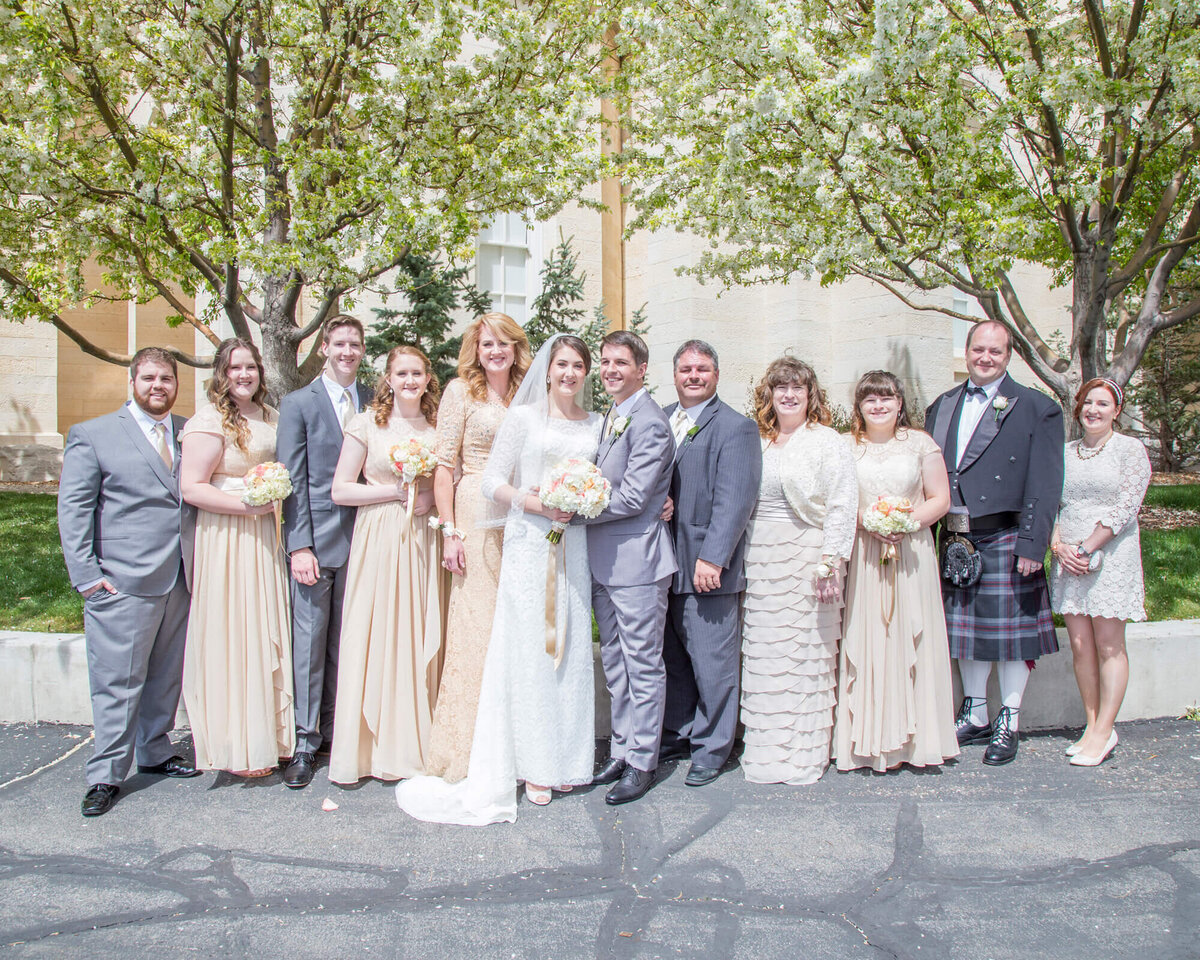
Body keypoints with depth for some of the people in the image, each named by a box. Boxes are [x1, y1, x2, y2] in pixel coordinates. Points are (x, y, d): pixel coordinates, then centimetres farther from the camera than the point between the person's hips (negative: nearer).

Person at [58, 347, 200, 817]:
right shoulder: (93, 435, 1)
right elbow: (72, 509, -1)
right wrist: (86, 575, -8)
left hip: (179, 581, 4)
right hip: (122, 583, -4)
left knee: (167, 676, 14)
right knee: (118, 682, 0)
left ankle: (154, 752, 30)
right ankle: (105, 776, 12)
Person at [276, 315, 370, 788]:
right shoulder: (298, 404, 2)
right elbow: (293, 480, -3)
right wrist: (300, 546, -10)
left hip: (360, 537, 3)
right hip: (314, 539, -3)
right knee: (309, 642, 1)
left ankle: (337, 731, 22)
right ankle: (304, 743, 11)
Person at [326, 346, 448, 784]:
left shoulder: (438, 427, 11)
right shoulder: (366, 424, 2)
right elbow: (340, 490, -1)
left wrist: (431, 498, -4)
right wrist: (397, 491, -9)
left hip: (424, 542, 3)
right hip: (379, 540, -2)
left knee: (421, 637, 3)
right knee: (376, 636, -3)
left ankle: (418, 743, 14)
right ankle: (377, 746, 7)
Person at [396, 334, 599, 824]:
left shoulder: (596, 425, 13)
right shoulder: (523, 417, 2)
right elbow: (493, 481, -1)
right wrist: (537, 502, -15)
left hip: (573, 545, 3)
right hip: (528, 544, -3)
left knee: (571, 648, 6)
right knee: (529, 649, -3)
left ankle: (567, 758, 18)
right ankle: (533, 765, 6)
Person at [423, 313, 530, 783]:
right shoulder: (461, 391, 0)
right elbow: (445, 466, -4)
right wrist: (449, 531, -11)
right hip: (475, 519, -4)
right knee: (474, 625, -5)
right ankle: (463, 749, 6)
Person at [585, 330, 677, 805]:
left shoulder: (649, 421, -15)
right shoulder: (610, 417, 14)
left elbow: (633, 498, -20)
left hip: (637, 558, -9)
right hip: (603, 561, 9)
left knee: (643, 665, 3)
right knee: (614, 663, 16)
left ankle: (642, 762, 13)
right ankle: (622, 749, 28)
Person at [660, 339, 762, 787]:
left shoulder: (736, 427, -6)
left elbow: (734, 501, -14)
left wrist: (711, 558, -20)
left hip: (707, 566, -6)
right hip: (666, 564, 6)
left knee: (712, 661, 3)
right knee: (673, 656, 16)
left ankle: (711, 748, 18)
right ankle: (678, 734, 31)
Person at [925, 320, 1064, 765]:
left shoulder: (1036, 408, -2)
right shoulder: (942, 406, 12)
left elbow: (1045, 485, -8)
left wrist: (1033, 544, -15)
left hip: (1005, 538, -4)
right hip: (955, 540, 5)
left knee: (1009, 631, 3)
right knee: (966, 630, 13)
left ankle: (1008, 724, 19)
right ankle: (975, 717, 28)